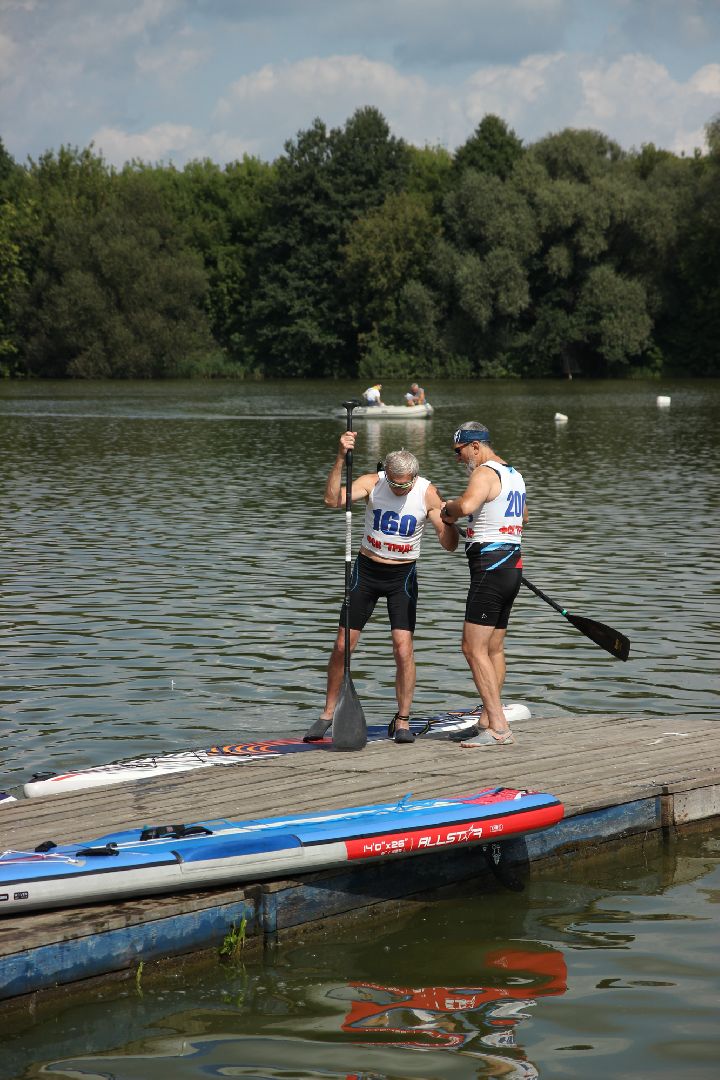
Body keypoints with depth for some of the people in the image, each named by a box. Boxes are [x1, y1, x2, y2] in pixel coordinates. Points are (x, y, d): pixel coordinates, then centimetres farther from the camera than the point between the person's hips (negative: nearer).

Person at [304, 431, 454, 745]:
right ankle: (327, 715, 17)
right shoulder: (372, 483, -14)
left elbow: (448, 544, -14)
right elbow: (333, 500, -30)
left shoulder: (427, 492, -14)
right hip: (366, 570, 1)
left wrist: (448, 519, -35)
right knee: (343, 645, 2)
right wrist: (341, 458, -39)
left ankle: (402, 721, 0)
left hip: (402, 576, -1)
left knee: (403, 646, -13)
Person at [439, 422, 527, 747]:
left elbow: (466, 505, -34)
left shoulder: (485, 473, -12)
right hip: (513, 565, 10)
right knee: (494, 649, 14)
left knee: (474, 648, -11)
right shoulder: (514, 474, 18)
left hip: (490, 566, -10)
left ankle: (498, 728, -16)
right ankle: (487, 719, 18)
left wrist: (449, 507, -11)